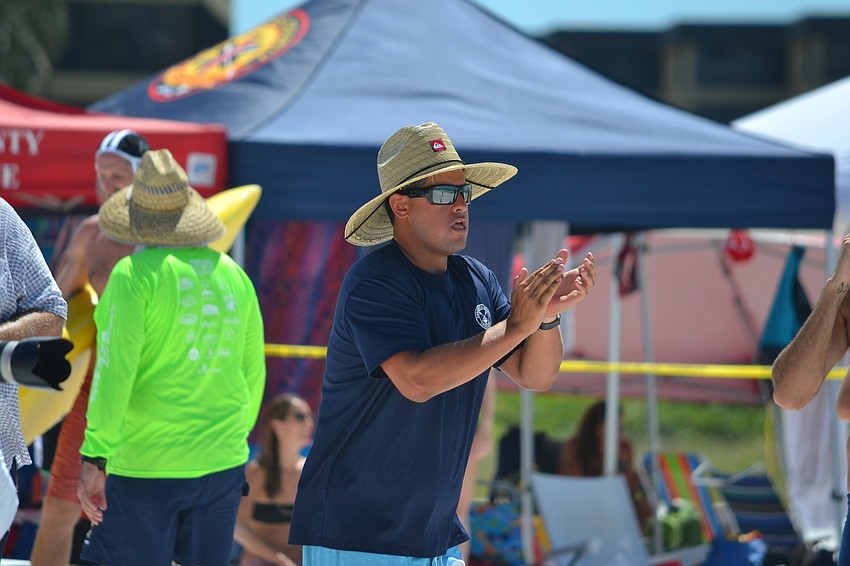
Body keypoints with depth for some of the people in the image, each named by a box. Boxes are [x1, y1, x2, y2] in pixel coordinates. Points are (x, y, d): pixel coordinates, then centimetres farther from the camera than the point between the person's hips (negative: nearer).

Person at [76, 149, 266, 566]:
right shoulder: (232, 274, 7)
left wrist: (93, 457, -15)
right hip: (221, 462, 6)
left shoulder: (135, 274, -11)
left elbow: (116, 367, -17)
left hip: (145, 463, -6)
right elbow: (252, 371, 14)